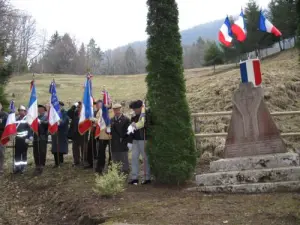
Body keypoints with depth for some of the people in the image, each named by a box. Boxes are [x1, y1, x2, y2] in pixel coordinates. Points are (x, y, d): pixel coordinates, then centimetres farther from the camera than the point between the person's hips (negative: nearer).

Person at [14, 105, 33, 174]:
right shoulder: (16, 119, 12)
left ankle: (23, 167, 9)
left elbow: (30, 129, -9)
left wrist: (30, 138, -15)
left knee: (24, 154, 2)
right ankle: (17, 167, 10)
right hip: (18, 139, 4)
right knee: (17, 154, 4)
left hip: (24, 139, -4)